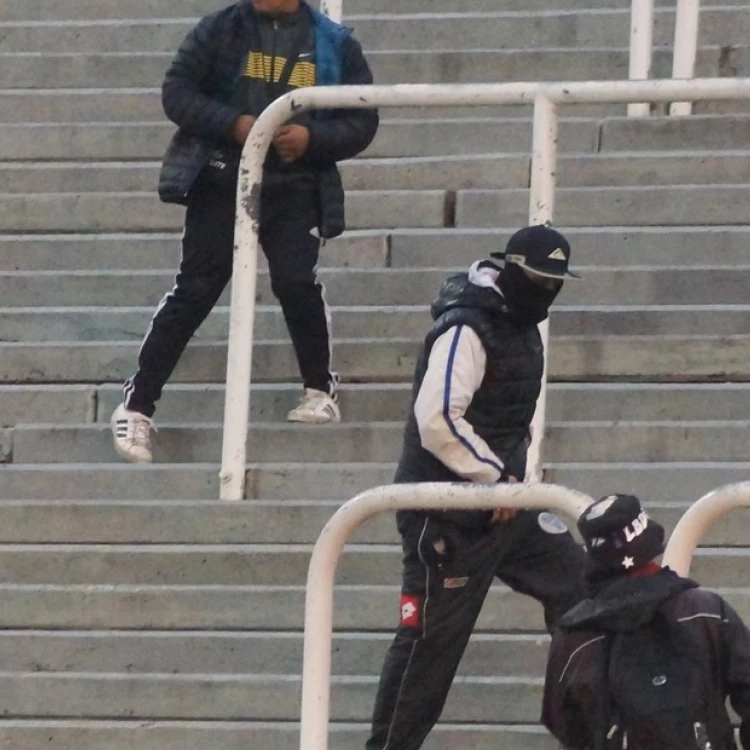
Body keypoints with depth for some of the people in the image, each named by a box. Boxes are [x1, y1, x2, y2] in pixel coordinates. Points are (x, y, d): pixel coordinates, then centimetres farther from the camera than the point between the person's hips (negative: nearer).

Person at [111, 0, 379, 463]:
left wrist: (313, 138, -15)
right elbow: (177, 92, -3)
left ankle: (321, 391, 3)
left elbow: (363, 121, 3)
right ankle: (138, 406, 4)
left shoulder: (335, 45, 3)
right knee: (195, 290, -2)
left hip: (295, 188, 0)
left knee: (296, 281, -18)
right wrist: (233, 124, -17)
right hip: (222, 181, 0)